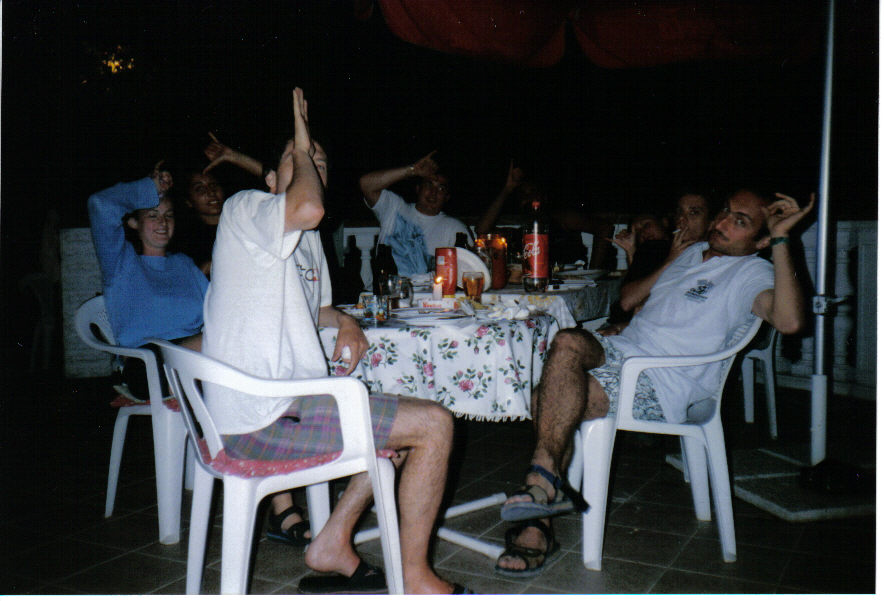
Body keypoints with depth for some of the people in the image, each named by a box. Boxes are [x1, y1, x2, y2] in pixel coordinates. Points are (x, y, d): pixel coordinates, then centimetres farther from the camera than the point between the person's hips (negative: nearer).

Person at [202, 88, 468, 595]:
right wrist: (300, 146, -10)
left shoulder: (306, 239, 20)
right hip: (263, 418, -10)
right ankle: (416, 579, 2)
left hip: (286, 404, 10)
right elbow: (309, 208, -30)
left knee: (408, 420, 23)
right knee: (435, 424, -11)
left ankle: (334, 542, 17)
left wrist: (344, 322, 11)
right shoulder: (244, 209, -7)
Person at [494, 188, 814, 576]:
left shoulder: (750, 272, 2)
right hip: (618, 351, 7)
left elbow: (789, 321, -22)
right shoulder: (693, 253, 25)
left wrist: (781, 240, -18)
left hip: (662, 385, -7)